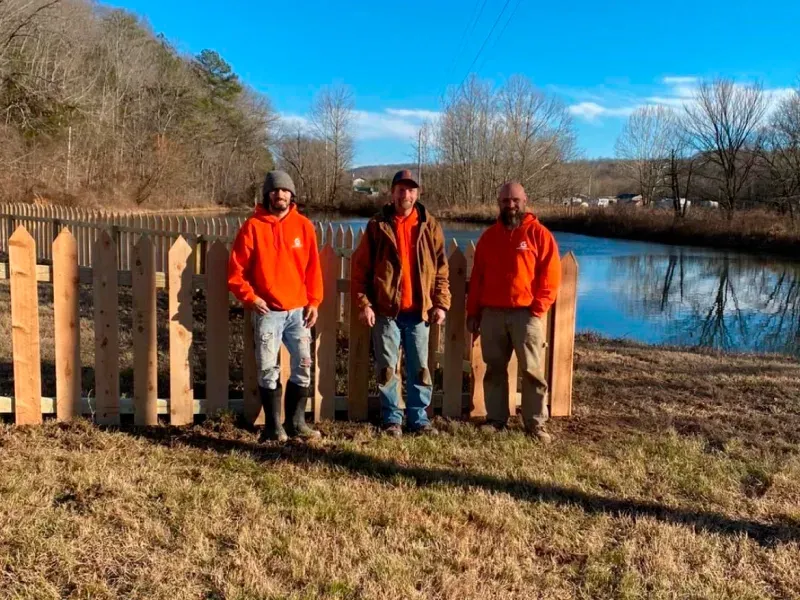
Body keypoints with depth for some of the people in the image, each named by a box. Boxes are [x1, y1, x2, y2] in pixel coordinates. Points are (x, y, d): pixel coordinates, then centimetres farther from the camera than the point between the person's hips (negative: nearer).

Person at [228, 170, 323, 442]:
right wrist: (250, 297, -11)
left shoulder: (303, 225, 5)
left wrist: (314, 301, -1)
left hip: (298, 310, 3)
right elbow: (236, 269, -1)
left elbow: (313, 268, 6)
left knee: (303, 366, 6)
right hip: (267, 311, -3)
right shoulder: (253, 226, -2)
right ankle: (274, 426, 13)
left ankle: (296, 422, 19)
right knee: (268, 369, 1)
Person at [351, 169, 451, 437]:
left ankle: (419, 417, 20)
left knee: (419, 369, 8)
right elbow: (360, 268, 0)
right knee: (387, 369, 6)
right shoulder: (378, 225, 2)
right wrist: (364, 303, -8)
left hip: (419, 311, 1)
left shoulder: (430, 226, 6)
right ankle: (391, 418, 17)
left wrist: (440, 303, -2)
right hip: (385, 310, -1)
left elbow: (442, 269, 6)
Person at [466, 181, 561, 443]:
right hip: (492, 314, 4)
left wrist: (538, 309, -12)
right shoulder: (489, 236, 11)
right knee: (494, 369, 9)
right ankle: (496, 418, 18)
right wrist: (473, 311, 8)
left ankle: (536, 423, 7)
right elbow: (477, 277, 13)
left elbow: (551, 276, -5)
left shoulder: (539, 234, -1)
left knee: (533, 371, 0)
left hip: (526, 314, -4)